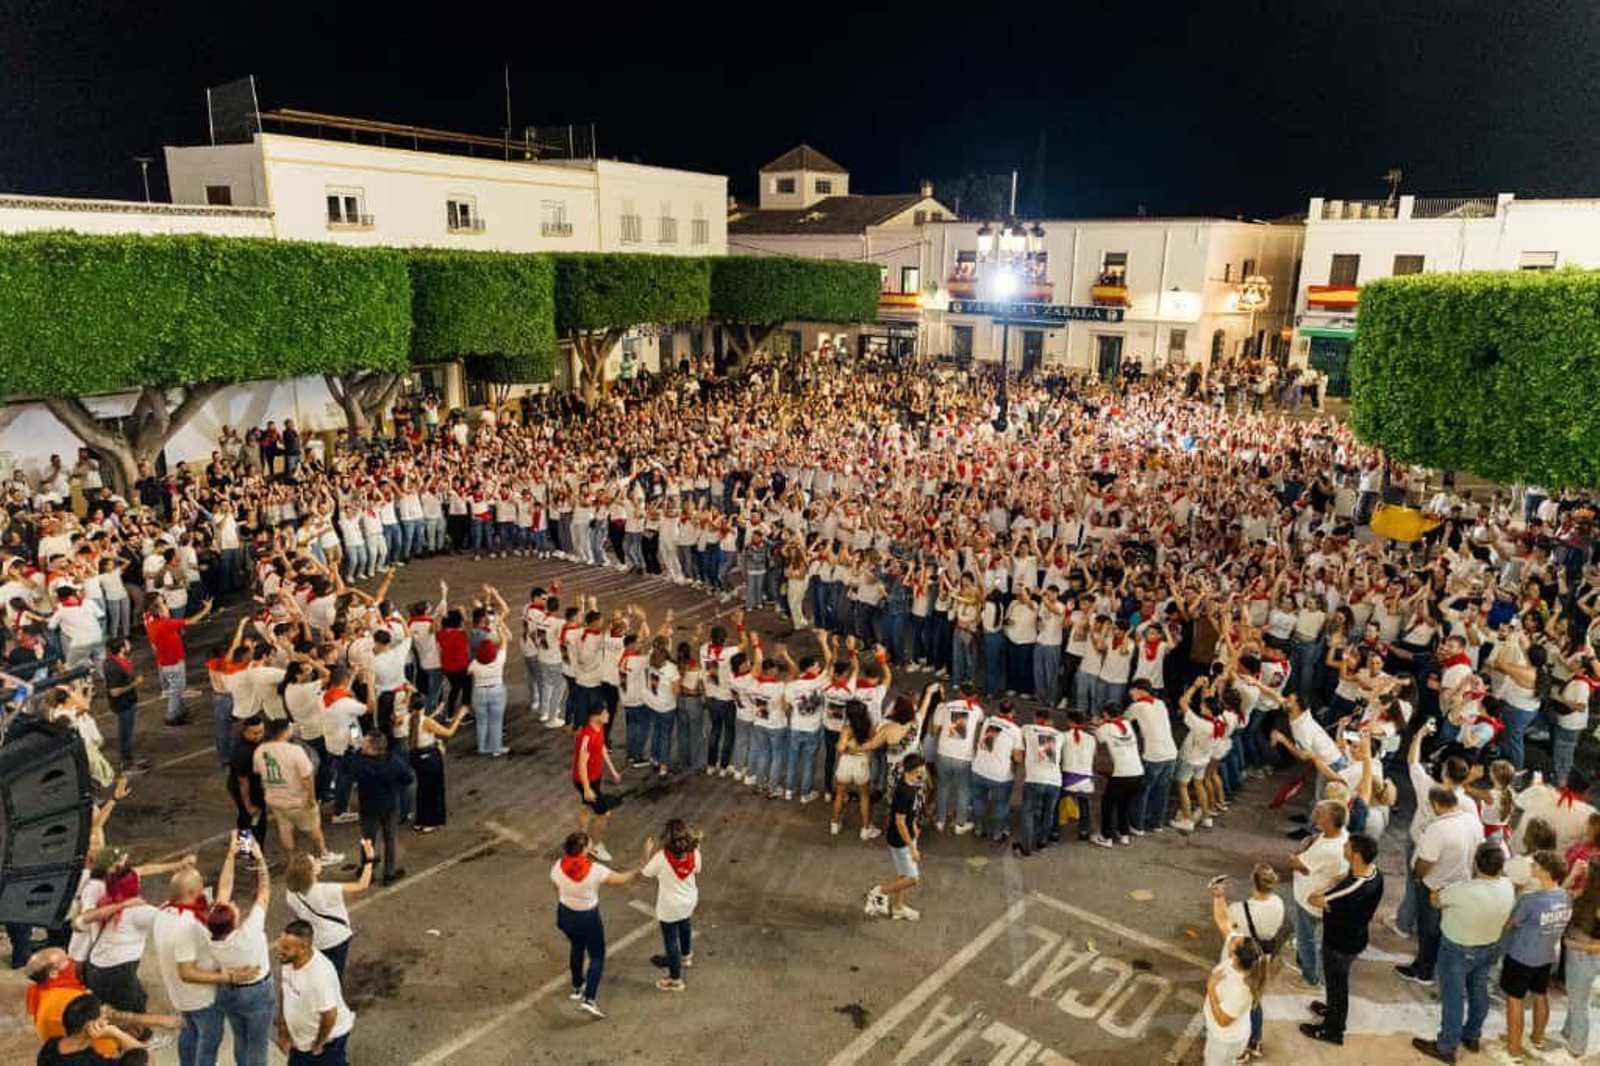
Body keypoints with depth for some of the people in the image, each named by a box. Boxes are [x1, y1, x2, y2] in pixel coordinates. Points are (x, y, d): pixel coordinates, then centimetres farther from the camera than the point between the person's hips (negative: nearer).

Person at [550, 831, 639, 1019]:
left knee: (577, 947, 31)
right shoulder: (595, 870, -29)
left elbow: (557, 892, 1)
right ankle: (589, 1000, 6)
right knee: (597, 956, 15)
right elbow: (621, 878, -14)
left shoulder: (558, 867, -17)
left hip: (565, 914, 5)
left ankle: (577, 987, 47)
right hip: (588, 917, -5)